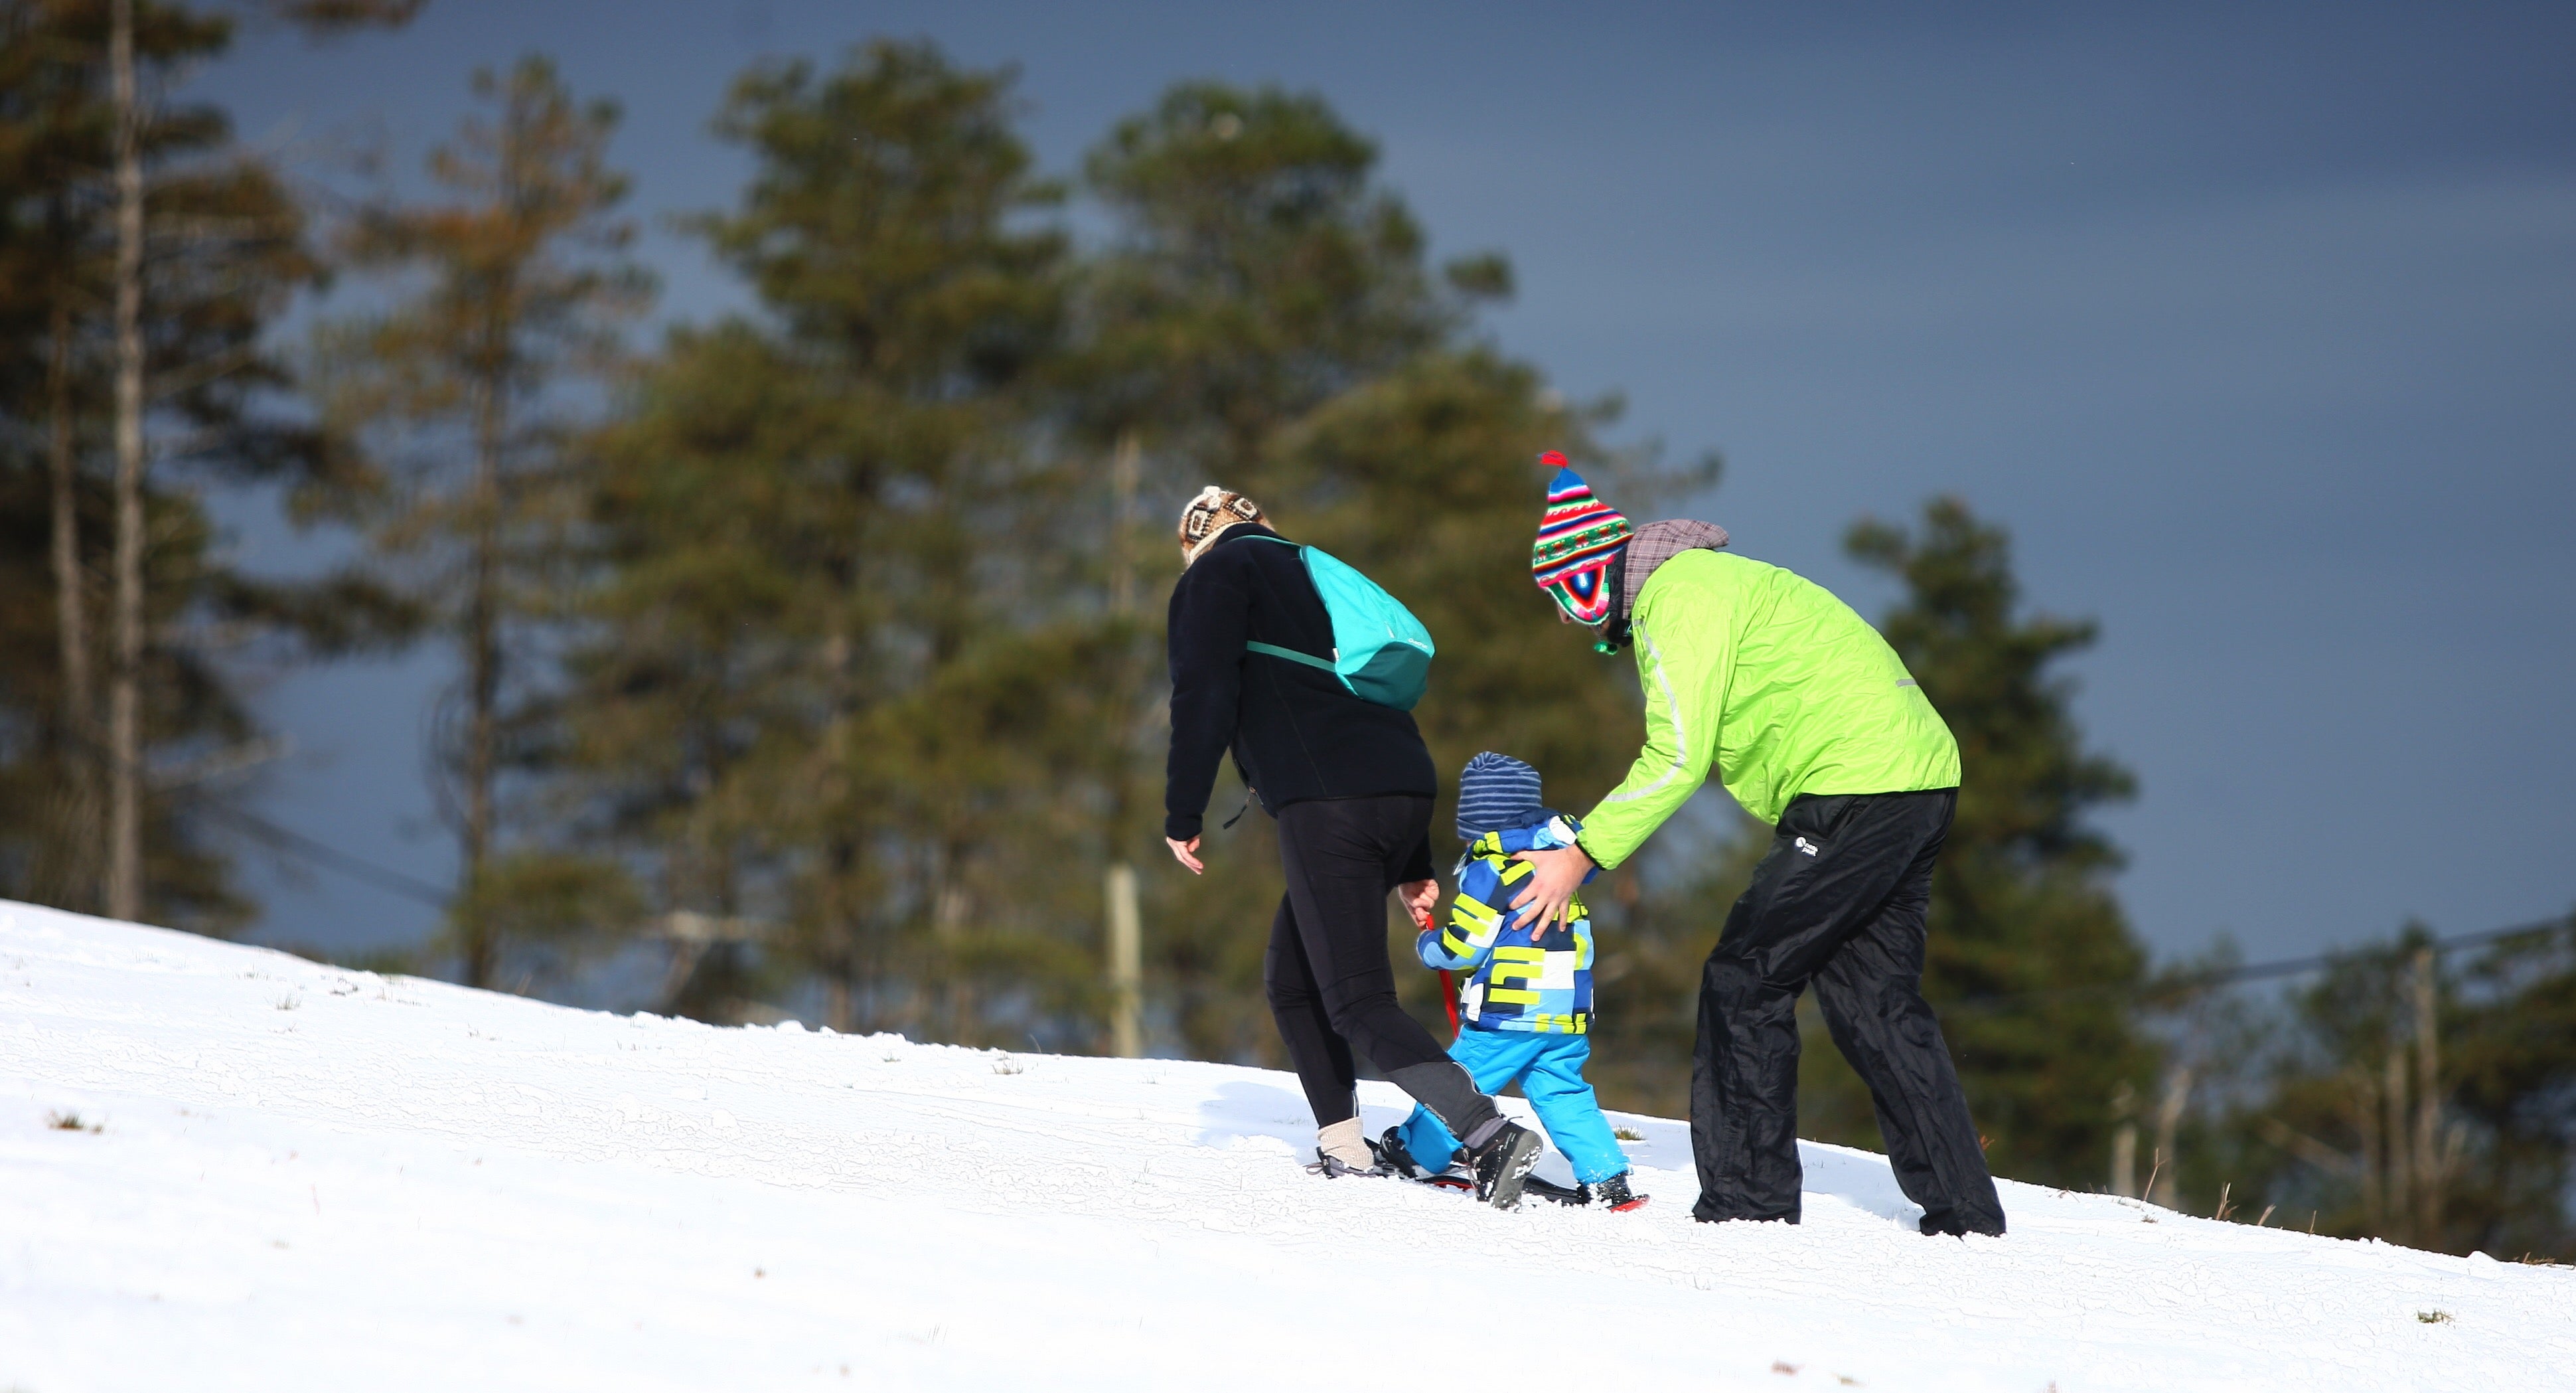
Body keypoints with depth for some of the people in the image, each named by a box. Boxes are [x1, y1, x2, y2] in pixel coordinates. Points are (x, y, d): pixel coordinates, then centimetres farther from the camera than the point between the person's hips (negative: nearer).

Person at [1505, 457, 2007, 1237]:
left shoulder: (1675, 600, -10)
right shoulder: (1702, 581, 23)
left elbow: (1679, 761, -15)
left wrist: (1583, 856, -10)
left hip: (1856, 789, -10)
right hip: (1918, 781, 10)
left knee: (1745, 983, -5)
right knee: (1873, 999, 12)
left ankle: (1747, 1198, -5)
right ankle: (1963, 1211, 11)